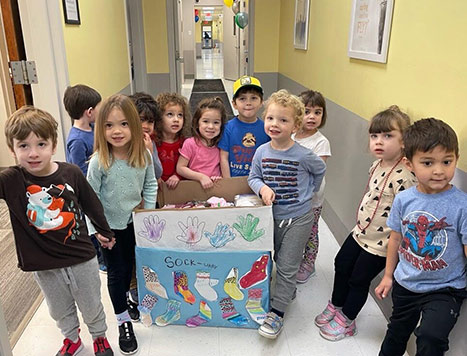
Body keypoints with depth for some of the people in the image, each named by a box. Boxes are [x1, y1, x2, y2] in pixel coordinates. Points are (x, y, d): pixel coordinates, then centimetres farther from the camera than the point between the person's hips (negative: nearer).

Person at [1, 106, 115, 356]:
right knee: (60, 311, 26)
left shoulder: (71, 173, -15)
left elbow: (92, 205, 0)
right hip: (44, 266, 1)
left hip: (82, 259, -1)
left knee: (91, 307, 20)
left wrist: (105, 232, 12)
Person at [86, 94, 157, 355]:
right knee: (117, 271, 9)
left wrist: (149, 213, -4)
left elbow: (150, 185, 0)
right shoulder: (99, 161, -22)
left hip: (135, 221, 3)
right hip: (110, 226, -3)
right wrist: (96, 229, -13)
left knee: (130, 265, 21)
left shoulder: (144, 155, -13)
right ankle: (124, 322, 25)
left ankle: (124, 298, 50)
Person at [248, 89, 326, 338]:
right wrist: (263, 188, -18)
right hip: (273, 216, 4)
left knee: (287, 266, 2)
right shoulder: (262, 151, -8)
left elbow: (320, 169, 3)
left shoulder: (302, 155, -17)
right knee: (278, 260, 21)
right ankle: (288, 290, 45)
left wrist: (307, 191, 2)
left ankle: (277, 311, 14)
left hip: (298, 218, -4)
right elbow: (253, 178, 2)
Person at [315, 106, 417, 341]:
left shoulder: (404, 177, -28)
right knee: (341, 265, 20)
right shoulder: (376, 166, 0)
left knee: (359, 280, 9)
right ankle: (335, 306, 44)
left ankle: (346, 321, 33)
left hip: (380, 243, -8)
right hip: (360, 233, 8)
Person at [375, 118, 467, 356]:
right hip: (405, 285, 4)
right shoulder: (403, 200, -9)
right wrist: (388, 276, 11)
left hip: (445, 290, -4)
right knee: (396, 336, 24)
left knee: (430, 337, -23)